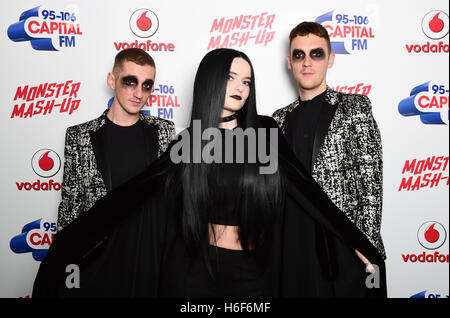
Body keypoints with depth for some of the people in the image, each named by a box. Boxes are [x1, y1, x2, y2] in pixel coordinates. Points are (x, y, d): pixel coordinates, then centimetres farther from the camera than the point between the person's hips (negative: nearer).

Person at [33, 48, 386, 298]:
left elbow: (312, 194, -2)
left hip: (254, 270, 1)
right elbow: (128, 198, -4)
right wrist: (72, 239, -9)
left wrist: (357, 247, -7)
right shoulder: (186, 143, -2)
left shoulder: (265, 133, -1)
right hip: (197, 267, 0)